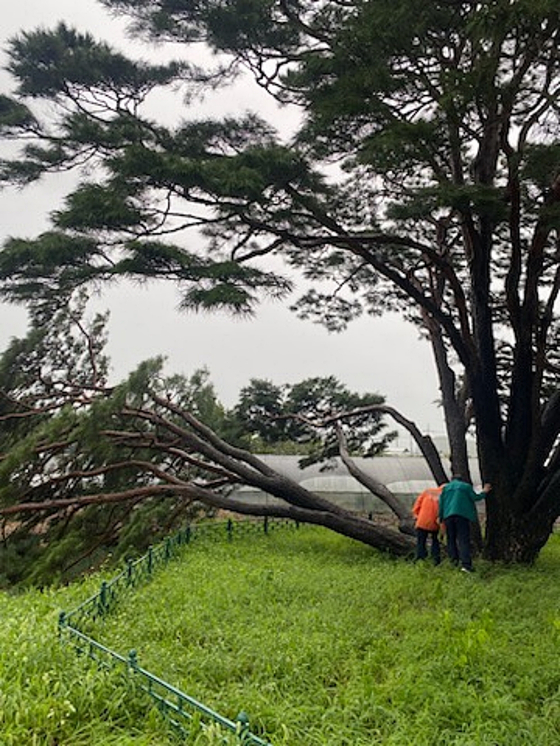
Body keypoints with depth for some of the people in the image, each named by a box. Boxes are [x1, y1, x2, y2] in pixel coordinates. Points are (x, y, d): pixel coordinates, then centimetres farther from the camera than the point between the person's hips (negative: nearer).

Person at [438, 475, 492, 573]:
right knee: (464, 539, -7)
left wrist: (440, 517, 14)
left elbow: (441, 503, 12)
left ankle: (454, 559, 4)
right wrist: (484, 492, 27)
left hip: (448, 515, 3)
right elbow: (475, 497, 10)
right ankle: (466, 564, -18)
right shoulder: (466, 486, 11)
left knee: (451, 539, 14)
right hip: (462, 515, -2)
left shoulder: (445, 488, 18)